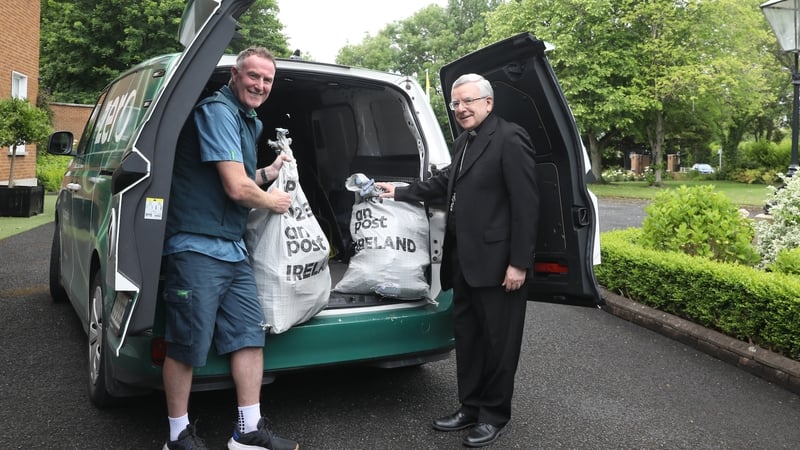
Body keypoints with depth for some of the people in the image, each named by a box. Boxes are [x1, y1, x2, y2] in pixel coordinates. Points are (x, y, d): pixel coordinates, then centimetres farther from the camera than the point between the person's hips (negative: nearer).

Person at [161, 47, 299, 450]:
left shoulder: (249, 121, 18)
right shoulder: (217, 111, -12)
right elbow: (236, 188, -19)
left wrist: (267, 174, 14)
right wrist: (272, 201, -2)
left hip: (233, 249, 10)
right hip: (198, 249, -9)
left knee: (250, 335, 8)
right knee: (187, 346, 1)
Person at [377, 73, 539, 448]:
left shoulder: (509, 139, -13)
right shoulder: (463, 142, 14)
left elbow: (525, 203, -17)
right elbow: (445, 182, 27)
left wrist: (519, 262, -19)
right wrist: (401, 192, 27)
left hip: (497, 262, -9)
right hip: (464, 260, 9)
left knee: (497, 340, 6)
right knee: (466, 335, 16)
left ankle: (494, 415, 22)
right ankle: (470, 407, 30)